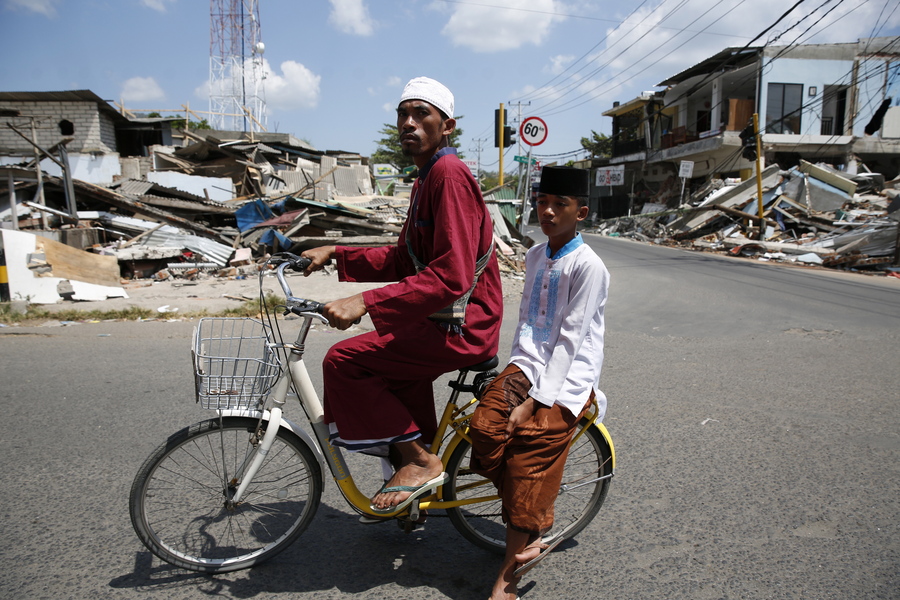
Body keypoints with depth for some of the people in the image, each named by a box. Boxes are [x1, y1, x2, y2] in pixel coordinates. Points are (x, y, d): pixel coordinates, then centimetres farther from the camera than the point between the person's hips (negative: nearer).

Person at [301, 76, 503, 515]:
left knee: (343, 361, -12)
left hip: (463, 326, -11)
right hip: (441, 317, 11)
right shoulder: (425, 179, 17)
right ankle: (421, 463, 42)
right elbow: (400, 261, 16)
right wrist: (336, 254, 8)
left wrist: (365, 302, -33)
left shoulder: (449, 174, -17)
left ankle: (419, 461, -1)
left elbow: (451, 277, -28)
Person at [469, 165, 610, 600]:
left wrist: (534, 400, -19)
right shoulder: (534, 256, 11)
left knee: (529, 446, -17)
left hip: (569, 374, -5)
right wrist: (516, 377, 4)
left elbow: (570, 339, -15)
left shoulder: (588, 266, -11)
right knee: (485, 426, -17)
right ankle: (529, 537, 1)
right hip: (530, 361, 6)